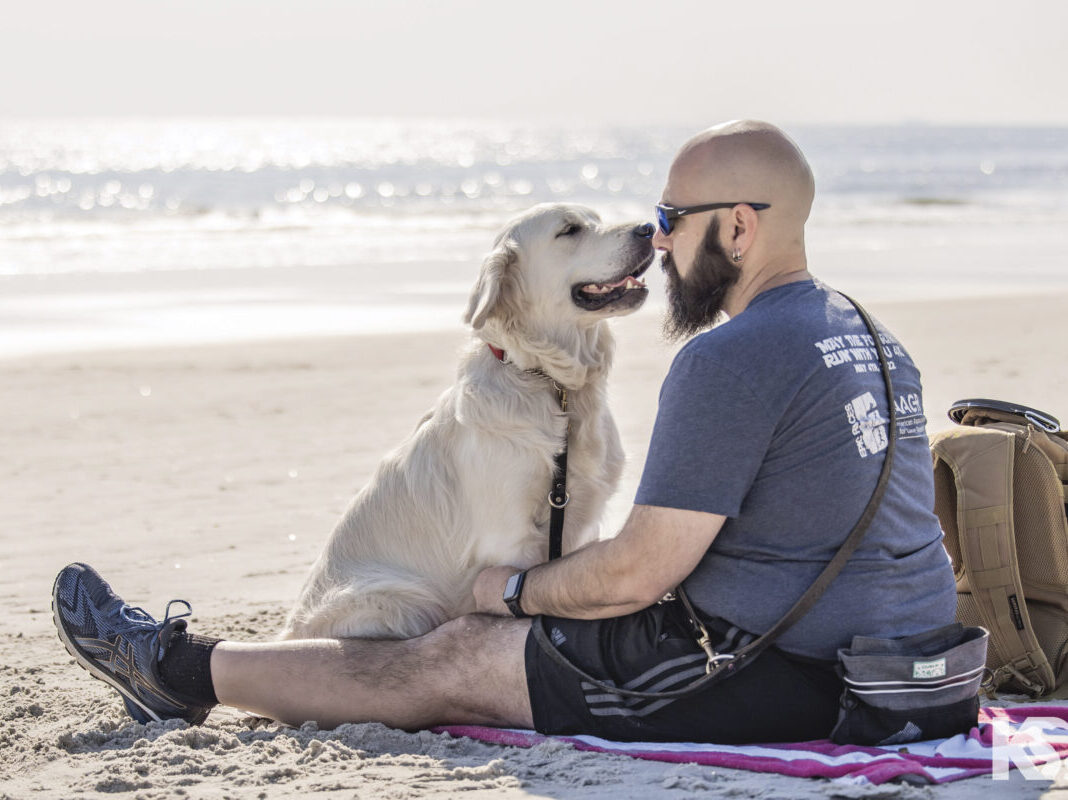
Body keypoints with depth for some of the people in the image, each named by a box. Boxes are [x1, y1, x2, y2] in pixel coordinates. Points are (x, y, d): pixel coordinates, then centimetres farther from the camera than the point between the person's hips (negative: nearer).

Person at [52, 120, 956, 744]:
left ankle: (182, 670, 18)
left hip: (783, 681, -10)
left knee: (453, 662, 2)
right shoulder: (866, 335, 13)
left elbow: (639, 571, -18)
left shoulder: (730, 358, -19)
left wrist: (512, 590, 1)